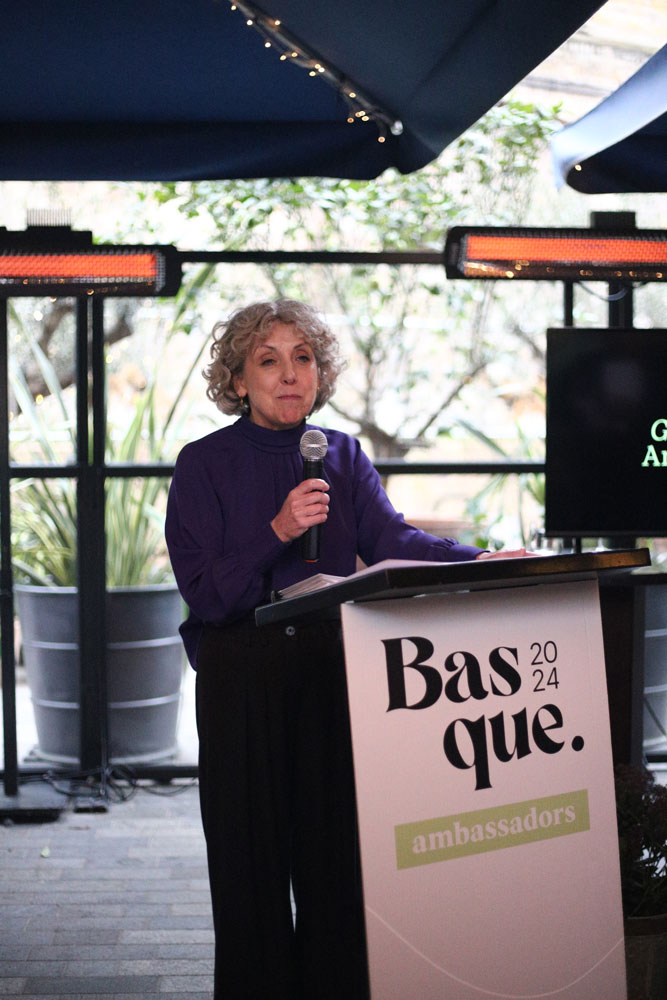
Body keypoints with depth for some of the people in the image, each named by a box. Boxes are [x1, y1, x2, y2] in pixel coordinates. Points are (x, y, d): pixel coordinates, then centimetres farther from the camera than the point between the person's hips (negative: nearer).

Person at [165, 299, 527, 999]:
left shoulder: (342, 456, 9)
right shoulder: (204, 464, -1)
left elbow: (392, 540, -8)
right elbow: (203, 592, -9)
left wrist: (480, 559, -24)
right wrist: (278, 531, -21)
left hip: (329, 671, 3)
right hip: (242, 677, -2)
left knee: (336, 850, 2)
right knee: (251, 857, 1)